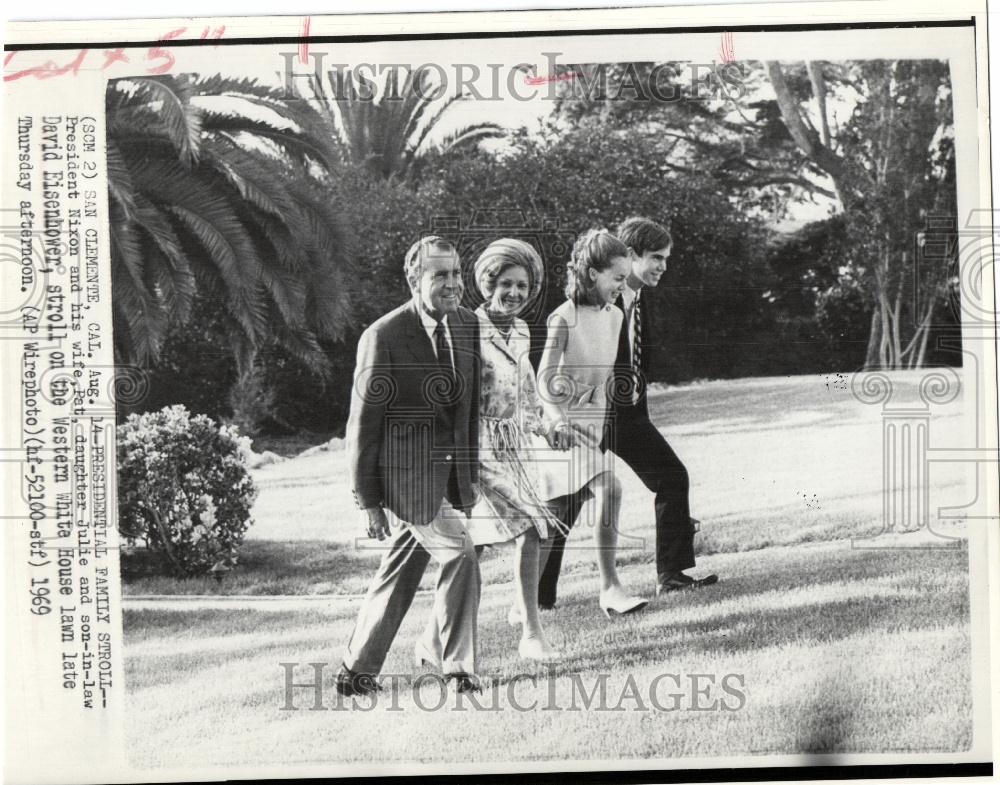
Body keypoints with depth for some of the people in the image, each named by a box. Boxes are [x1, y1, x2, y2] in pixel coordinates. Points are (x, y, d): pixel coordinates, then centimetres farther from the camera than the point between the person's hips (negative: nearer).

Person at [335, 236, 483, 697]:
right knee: (460, 557, -14)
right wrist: (367, 499, -9)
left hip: (450, 472, 7)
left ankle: (355, 672, 28)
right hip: (406, 473, -6)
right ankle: (458, 670, 1)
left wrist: (471, 476, 12)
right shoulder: (382, 337, -13)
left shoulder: (468, 325, 6)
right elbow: (363, 422, -9)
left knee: (398, 577, 14)